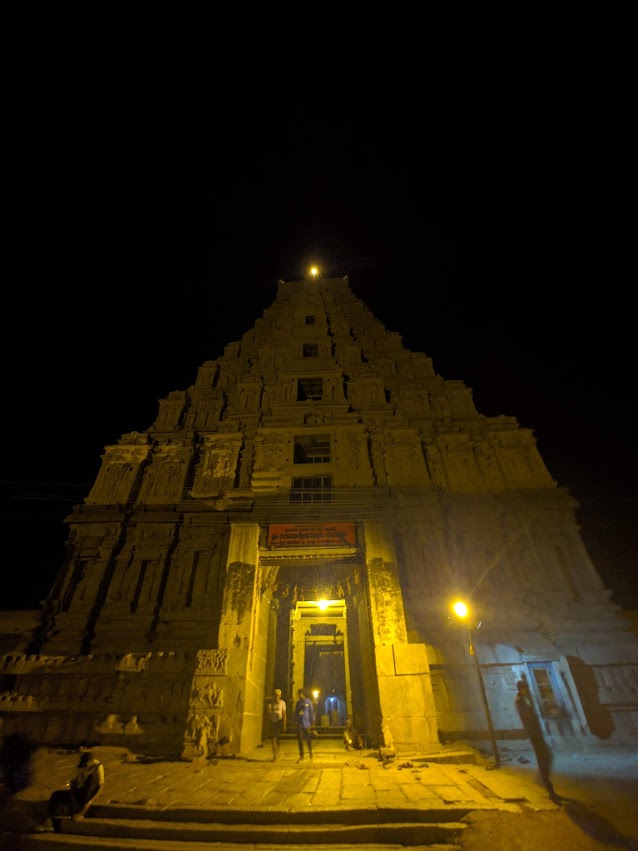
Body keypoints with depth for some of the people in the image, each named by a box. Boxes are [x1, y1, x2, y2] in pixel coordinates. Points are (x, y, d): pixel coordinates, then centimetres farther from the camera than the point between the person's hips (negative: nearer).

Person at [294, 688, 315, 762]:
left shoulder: (308, 701, -5)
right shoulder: (298, 702, 9)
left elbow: (311, 712, -4)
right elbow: (295, 713, 14)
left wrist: (312, 722, -6)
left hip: (307, 723, -3)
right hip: (299, 724, 3)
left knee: (308, 739, 6)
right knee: (300, 740, 0)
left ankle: (310, 752, 31)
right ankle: (301, 756, 12)